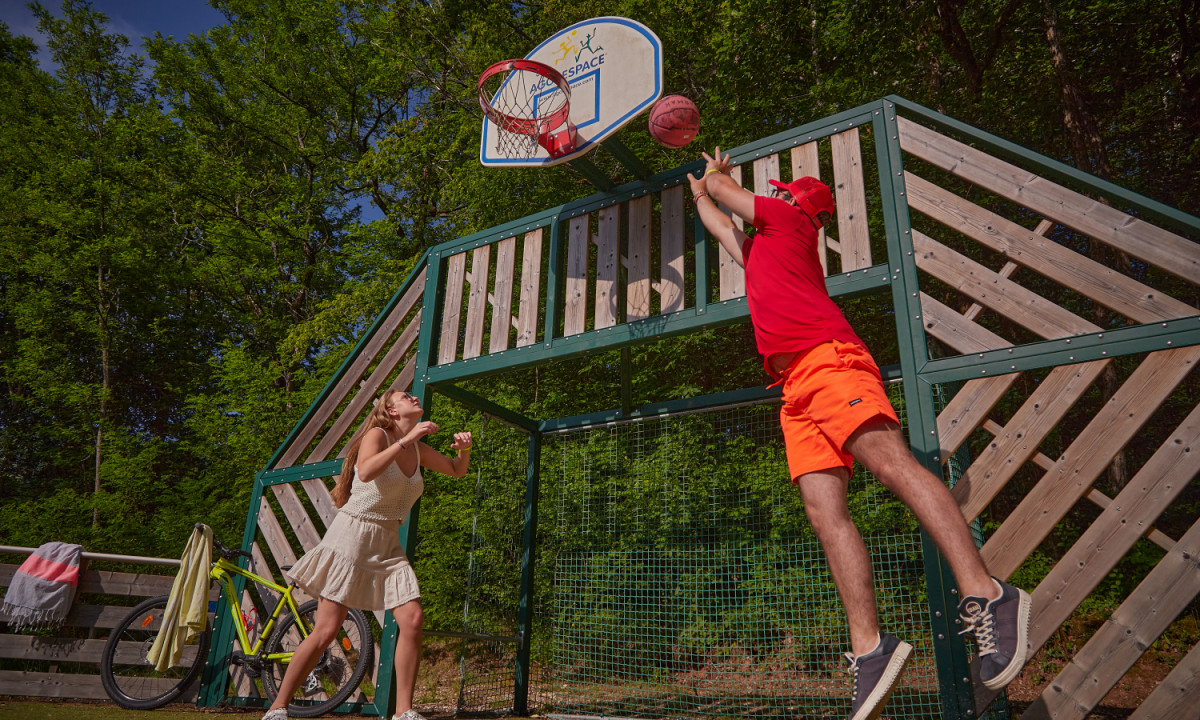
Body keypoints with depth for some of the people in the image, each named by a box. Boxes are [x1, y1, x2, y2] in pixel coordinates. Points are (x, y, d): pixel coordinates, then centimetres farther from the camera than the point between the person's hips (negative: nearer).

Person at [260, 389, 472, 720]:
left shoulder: (419, 450, 10)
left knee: (412, 619, -11)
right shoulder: (377, 435, -9)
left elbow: (457, 470, 21)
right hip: (352, 535, -6)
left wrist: (465, 449, 0)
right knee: (326, 631, -5)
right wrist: (406, 439, -29)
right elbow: (366, 472, -29)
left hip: (387, 545, 6)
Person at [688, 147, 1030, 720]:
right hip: (797, 388, 7)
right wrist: (698, 192, 68)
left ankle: (984, 596, -31)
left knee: (889, 462, -25)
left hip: (828, 361, -7)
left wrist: (714, 173, 48)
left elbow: (724, 188, 27)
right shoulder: (761, 250, 38)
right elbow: (718, 221, 56)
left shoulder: (788, 221, 17)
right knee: (822, 508, -10)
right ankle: (868, 647, -17)